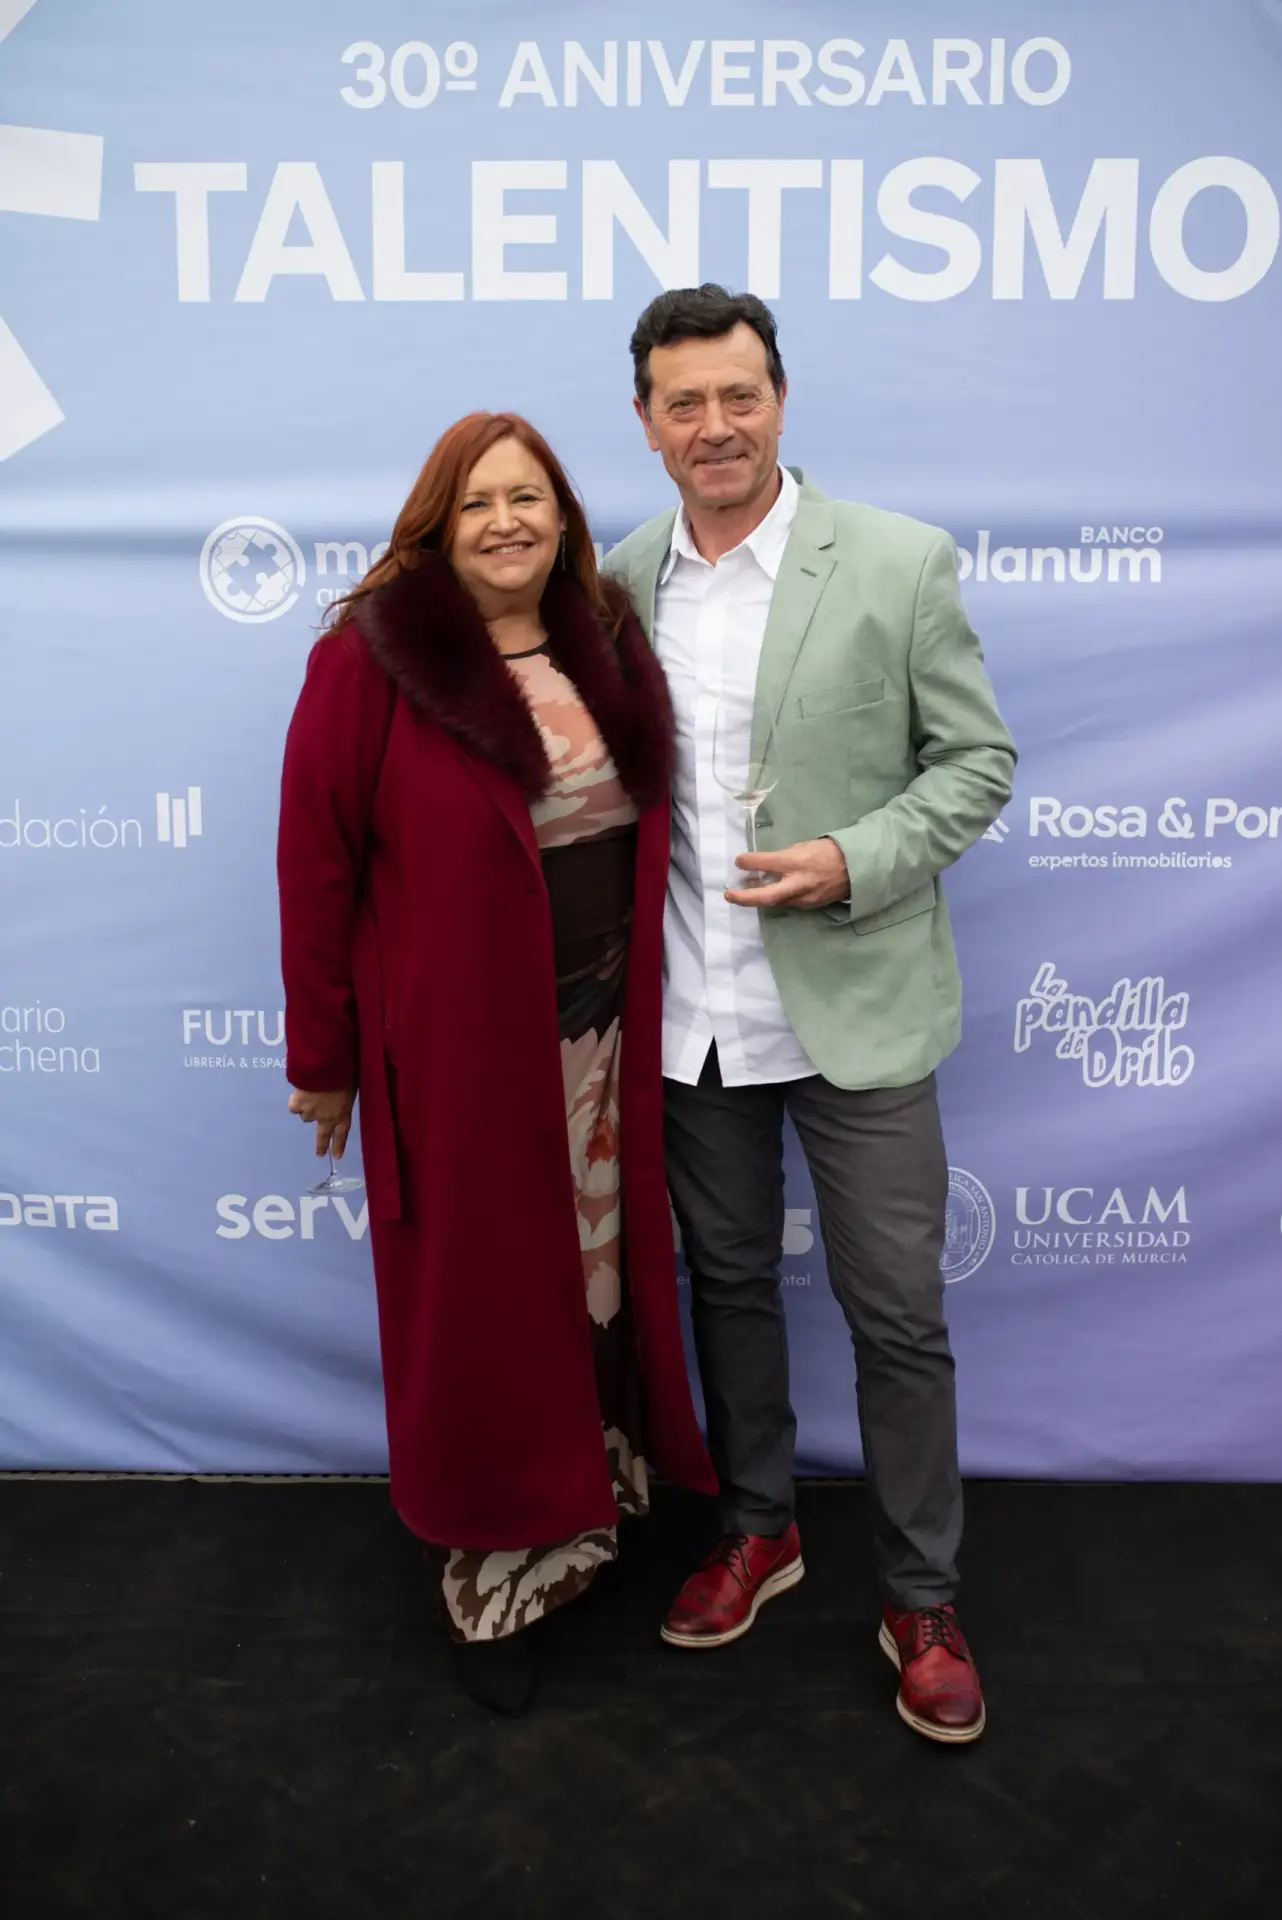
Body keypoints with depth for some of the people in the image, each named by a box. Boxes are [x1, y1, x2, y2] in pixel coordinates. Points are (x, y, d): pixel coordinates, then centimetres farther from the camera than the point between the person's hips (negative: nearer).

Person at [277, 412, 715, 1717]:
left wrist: (645, 1012, 8)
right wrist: (323, 1055, -6)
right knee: (485, 1308, 9)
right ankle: (495, 1581, 29)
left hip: (603, 1040, 5)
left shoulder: (608, 650, 6)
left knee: (599, 1283, 16)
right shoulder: (373, 660, -10)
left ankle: (592, 1506, 39)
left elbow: (645, 830, 11)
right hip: (459, 1054, -4)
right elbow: (317, 864, -9)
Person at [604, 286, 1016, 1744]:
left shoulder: (899, 564, -7)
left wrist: (854, 862, -18)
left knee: (896, 1311, 5)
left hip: (852, 1008, -3)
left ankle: (920, 1598, 25)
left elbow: (978, 761, -3)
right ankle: (756, 1529, 39)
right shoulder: (617, 583, 4)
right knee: (727, 1279, 18)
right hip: (692, 1016, 4)